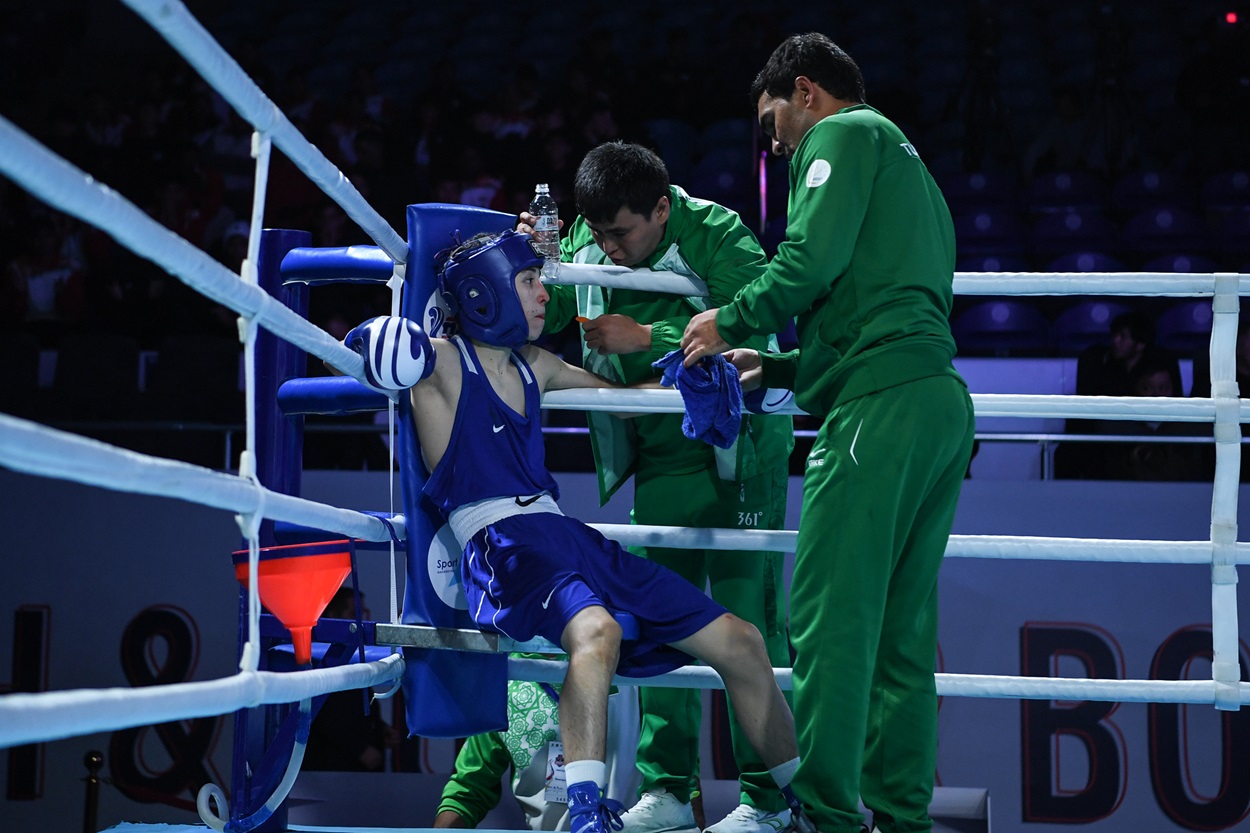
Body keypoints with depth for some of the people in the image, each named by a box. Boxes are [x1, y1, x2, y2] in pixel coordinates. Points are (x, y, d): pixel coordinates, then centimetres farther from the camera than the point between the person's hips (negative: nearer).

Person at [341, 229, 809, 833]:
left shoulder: (533, 367, 23)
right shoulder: (441, 362, 1)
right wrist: (383, 344, -28)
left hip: (568, 536, 8)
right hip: (500, 544, -8)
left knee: (739, 642, 4)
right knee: (596, 630, -43)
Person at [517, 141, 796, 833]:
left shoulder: (718, 237, -19)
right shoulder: (587, 245, -1)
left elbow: (749, 326, -31)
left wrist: (647, 338, -32)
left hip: (740, 445, -6)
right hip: (662, 453, 6)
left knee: (746, 617, -8)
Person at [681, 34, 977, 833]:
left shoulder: (845, 133, 4)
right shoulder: (907, 163, 32)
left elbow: (812, 258, -11)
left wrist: (731, 323, 3)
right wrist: (780, 367, 29)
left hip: (882, 403, -9)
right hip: (943, 405, 9)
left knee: (831, 617, -12)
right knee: (901, 626, 8)